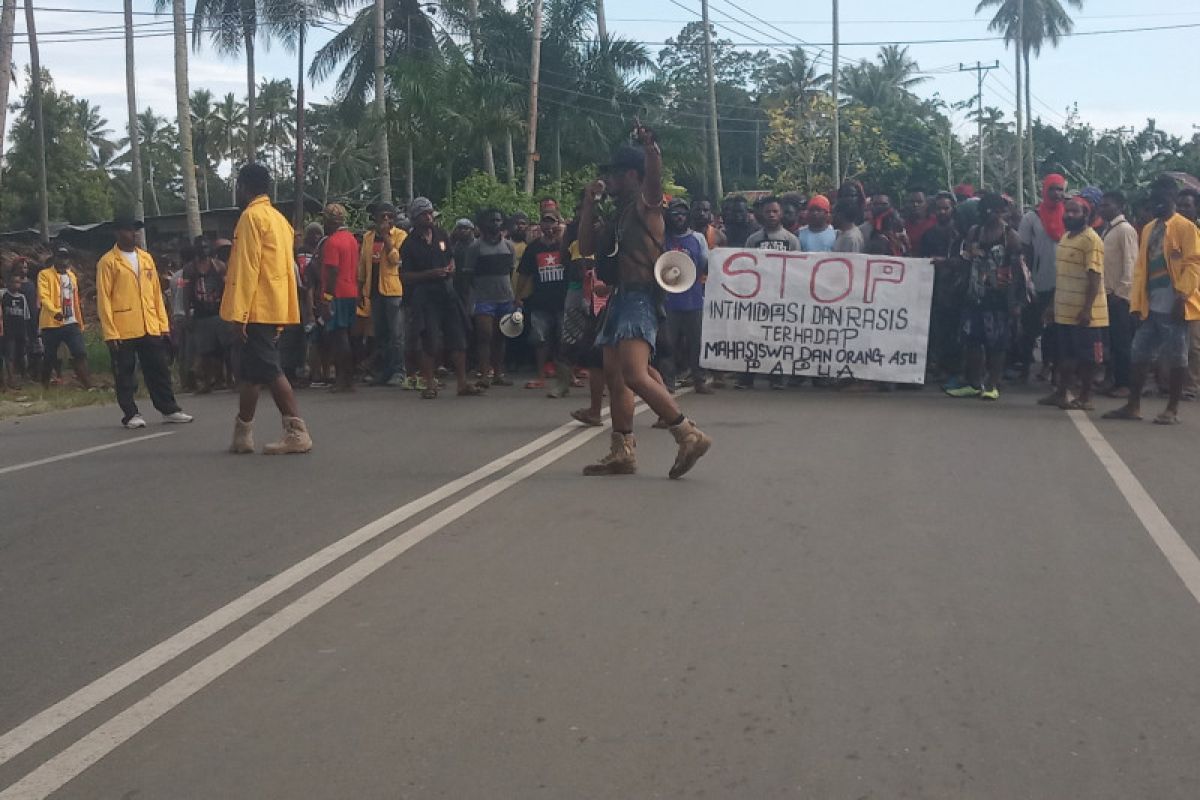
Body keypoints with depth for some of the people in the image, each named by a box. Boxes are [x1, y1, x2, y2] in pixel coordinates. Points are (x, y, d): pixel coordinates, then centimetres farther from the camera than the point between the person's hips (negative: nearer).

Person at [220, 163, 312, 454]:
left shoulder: (252, 217, -10)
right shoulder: (278, 218, 17)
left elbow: (247, 268, -17)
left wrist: (239, 313, -17)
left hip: (256, 310, -9)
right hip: (275, 308, 9)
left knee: (268, 371, -8)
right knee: (251, 371, 13)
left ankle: (297, 433, -10)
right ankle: (242, 434, 19)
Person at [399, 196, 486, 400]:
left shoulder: (441, 235, 11)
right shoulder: (410, 244, -5)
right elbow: (404, 276, -7)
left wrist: (450, 269, -1)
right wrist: (430, 274, -17)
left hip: (445, 291, 5)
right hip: (424, 295, -5)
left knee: (458, 338, 3)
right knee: (430, 342, -4)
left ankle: (463, 383, 10)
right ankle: (430, 384, 9)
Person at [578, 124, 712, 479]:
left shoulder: (646, 203, -4)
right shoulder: (619, 213, 20)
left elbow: (654, 177, -27)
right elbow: (586, 247, 21)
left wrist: (650, 147, -44)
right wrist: (589, 203, 17)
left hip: (641, 298, -10)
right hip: (621, 297, 10)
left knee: (635, 376, -22)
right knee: (614, 375, 11)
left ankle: (689, 434, -18)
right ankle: (622, 452, 16)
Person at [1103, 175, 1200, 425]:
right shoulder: (1148, 229, 16)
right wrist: (1137, 301, 8)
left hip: (1173, 306, -7)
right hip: (1151, 305, 7)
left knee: (1175, 358, 1)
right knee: (1140, 354, 9)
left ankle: (1172, 409, 8)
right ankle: (1133, 405, 17)